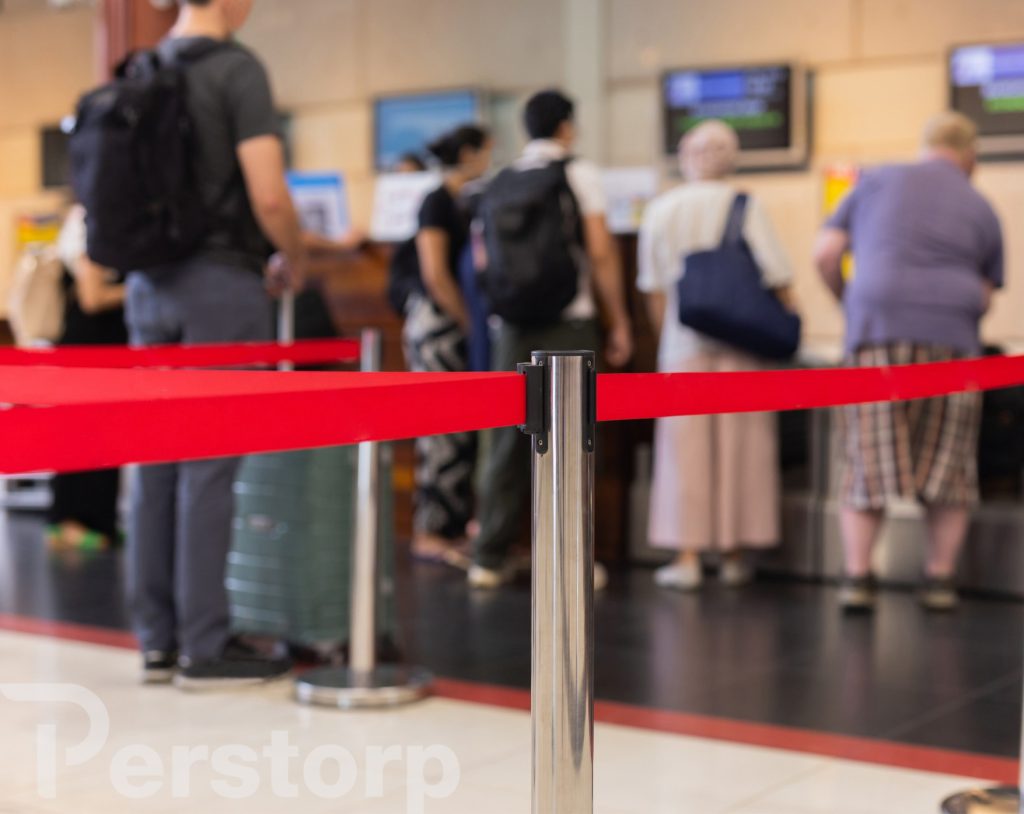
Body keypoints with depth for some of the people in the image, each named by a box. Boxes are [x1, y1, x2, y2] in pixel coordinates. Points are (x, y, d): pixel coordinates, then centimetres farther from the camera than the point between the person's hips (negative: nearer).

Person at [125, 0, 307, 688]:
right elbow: (268, 196, -16)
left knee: (157, 465, 8)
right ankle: (205, 649, 2)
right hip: (219, 283, -7)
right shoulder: (237, 69, -10)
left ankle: (158, 641, 15)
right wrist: (296, 262, 1)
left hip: (150, 284, 7)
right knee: (209, 468, -4)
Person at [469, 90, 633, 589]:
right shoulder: (580, 174, -2)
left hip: (514, 325, 4)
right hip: (569, 323, -4)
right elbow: (601, 252, -7)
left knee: (508, 442, 8)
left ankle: (489, 559, 9)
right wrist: (619, 322, -1)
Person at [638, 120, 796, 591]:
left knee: (685, 449, 5)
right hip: (740, 343, -1)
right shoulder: (745, 207, -3)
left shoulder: (661, 210, 4)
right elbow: (777, 279, -8)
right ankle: (734, 555, 13)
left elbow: (654, 291, 6)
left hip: (683, 345, 1)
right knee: (739, 448, 6)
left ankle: (688, 556, 4)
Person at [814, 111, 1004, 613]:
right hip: (951, 342, 0)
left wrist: (851, 305, 22)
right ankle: (939, 579, 11)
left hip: (877, 333, 0)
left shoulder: (877, 183, 12)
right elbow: (983, 299, 12)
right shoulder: (982, 211, 14)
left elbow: (825, 255, 6)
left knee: (868, 462, 5)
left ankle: (856, 578, -3)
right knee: (950, 465, 12)